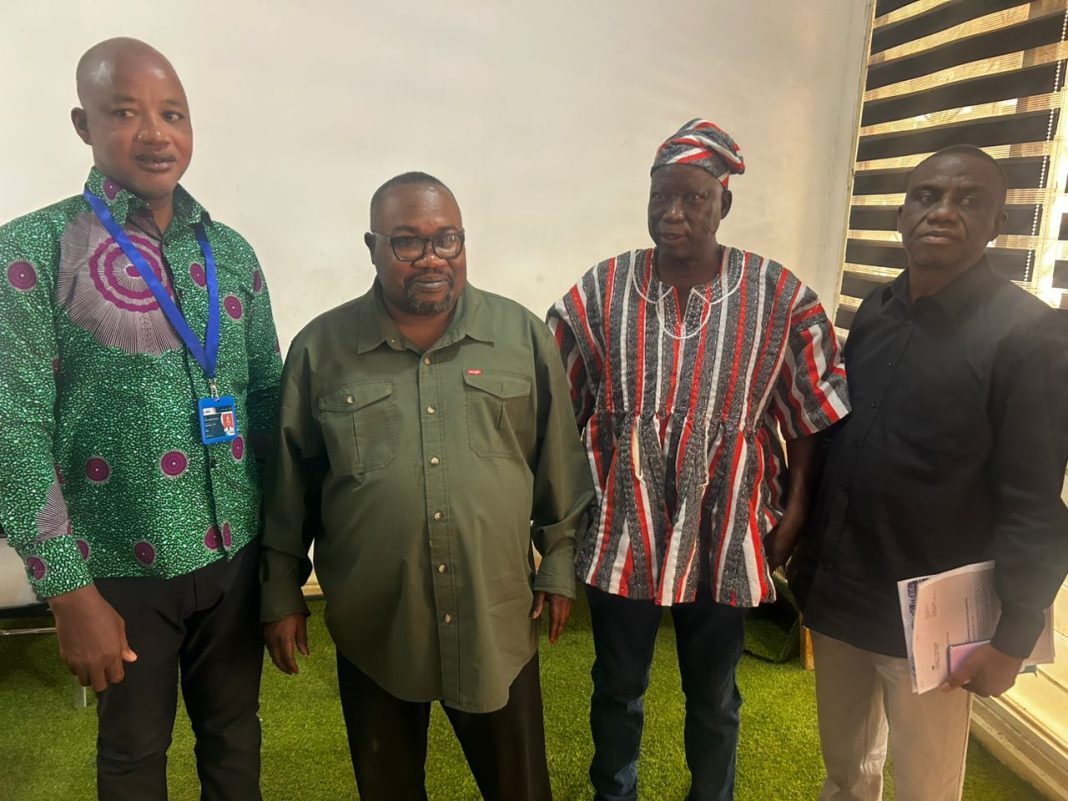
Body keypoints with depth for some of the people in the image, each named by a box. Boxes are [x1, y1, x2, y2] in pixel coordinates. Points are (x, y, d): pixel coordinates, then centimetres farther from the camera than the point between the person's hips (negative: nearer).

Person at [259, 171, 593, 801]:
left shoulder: (524, 335, -3)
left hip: (498, 620, 0)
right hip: (373, 628, 1)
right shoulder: (319, 348, -4)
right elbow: (290, 484, 3)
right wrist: (282, 594, 5)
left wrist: (560, 565, 5)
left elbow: (560, 466, 3)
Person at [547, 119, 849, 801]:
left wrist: (794, 512, -3)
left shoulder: (780, 297, -8)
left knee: (714, 697, 22)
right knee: (618, 689, 21)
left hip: (724, 538, 0)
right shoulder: (600, 291, -6)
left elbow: (813, 417, 0)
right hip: (621, 534, 1)